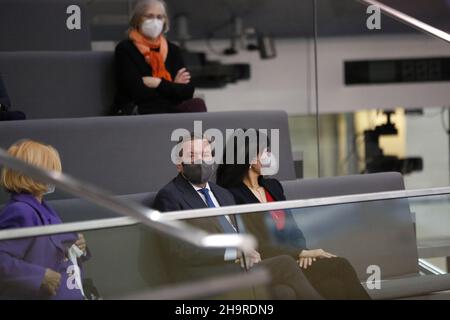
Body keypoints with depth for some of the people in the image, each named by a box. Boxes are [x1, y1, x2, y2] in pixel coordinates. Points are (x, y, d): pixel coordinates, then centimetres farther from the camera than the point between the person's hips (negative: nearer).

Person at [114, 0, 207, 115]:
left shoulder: (173, 50, 16)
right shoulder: (125, 49, 1)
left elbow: (188, 92, 5)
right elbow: (139, 93, -10)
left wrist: (159, 83, -7)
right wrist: (173, 87, 0)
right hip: (139, 114, -5)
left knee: (196, 104, -31)